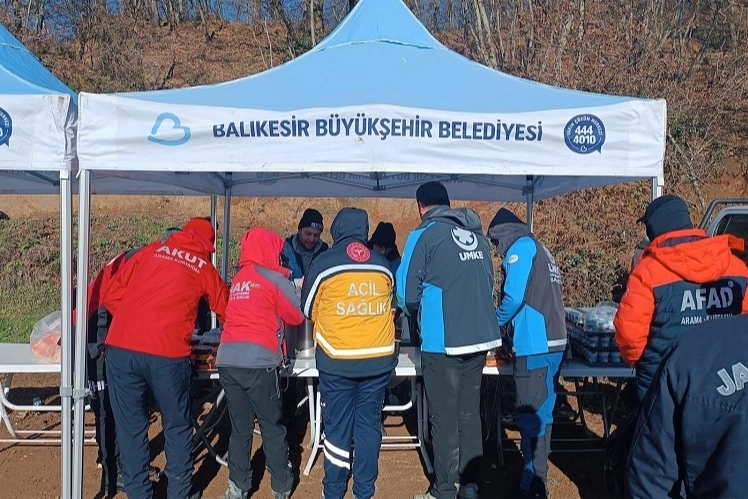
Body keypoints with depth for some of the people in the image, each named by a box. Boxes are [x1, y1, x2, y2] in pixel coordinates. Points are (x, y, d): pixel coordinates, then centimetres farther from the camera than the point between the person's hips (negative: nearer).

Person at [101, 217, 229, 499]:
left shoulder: (150, 251, 17)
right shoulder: (204, 268, 13)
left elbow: (112, 296, 14)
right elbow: (226, 310, 24)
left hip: (121, 349, 2)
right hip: (167, 355, -2)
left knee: (130, 427, 14)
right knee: (177, 427, 16)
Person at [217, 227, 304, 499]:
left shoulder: (238, 279, 18)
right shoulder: (275, 279, 0)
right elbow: (297, 316, 6)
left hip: (227, 360, 6)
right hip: (258, 362, -5)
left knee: (239, 427, 15)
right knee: (273, 427, 9)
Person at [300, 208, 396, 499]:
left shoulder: (323, 263, -5)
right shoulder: (383, 265, 5)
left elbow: (308, 309, 7)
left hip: (337, 360, -2)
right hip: (378, 358, 3)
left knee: (337, 426, 9)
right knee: (369, 424, 11)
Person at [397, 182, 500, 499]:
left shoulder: (424, 235, -6)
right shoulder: (477, 235, 11)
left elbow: (406, 292, -4)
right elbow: (488, 284, 16)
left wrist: (418, 315, 16)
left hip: (443, 341, -6)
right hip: (481, 336, 6)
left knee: (444, 418, 5)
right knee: (470, 413, 15)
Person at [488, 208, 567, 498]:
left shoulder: (520, 246, -5)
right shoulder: (540, 249, 22)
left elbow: (514, 296, -16)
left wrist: (497, 321, 1)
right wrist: (511, 327, 21)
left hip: (535, 346, -9)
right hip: (554, 343, 9)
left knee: (530, 417, 0)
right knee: (542, 414, 17)